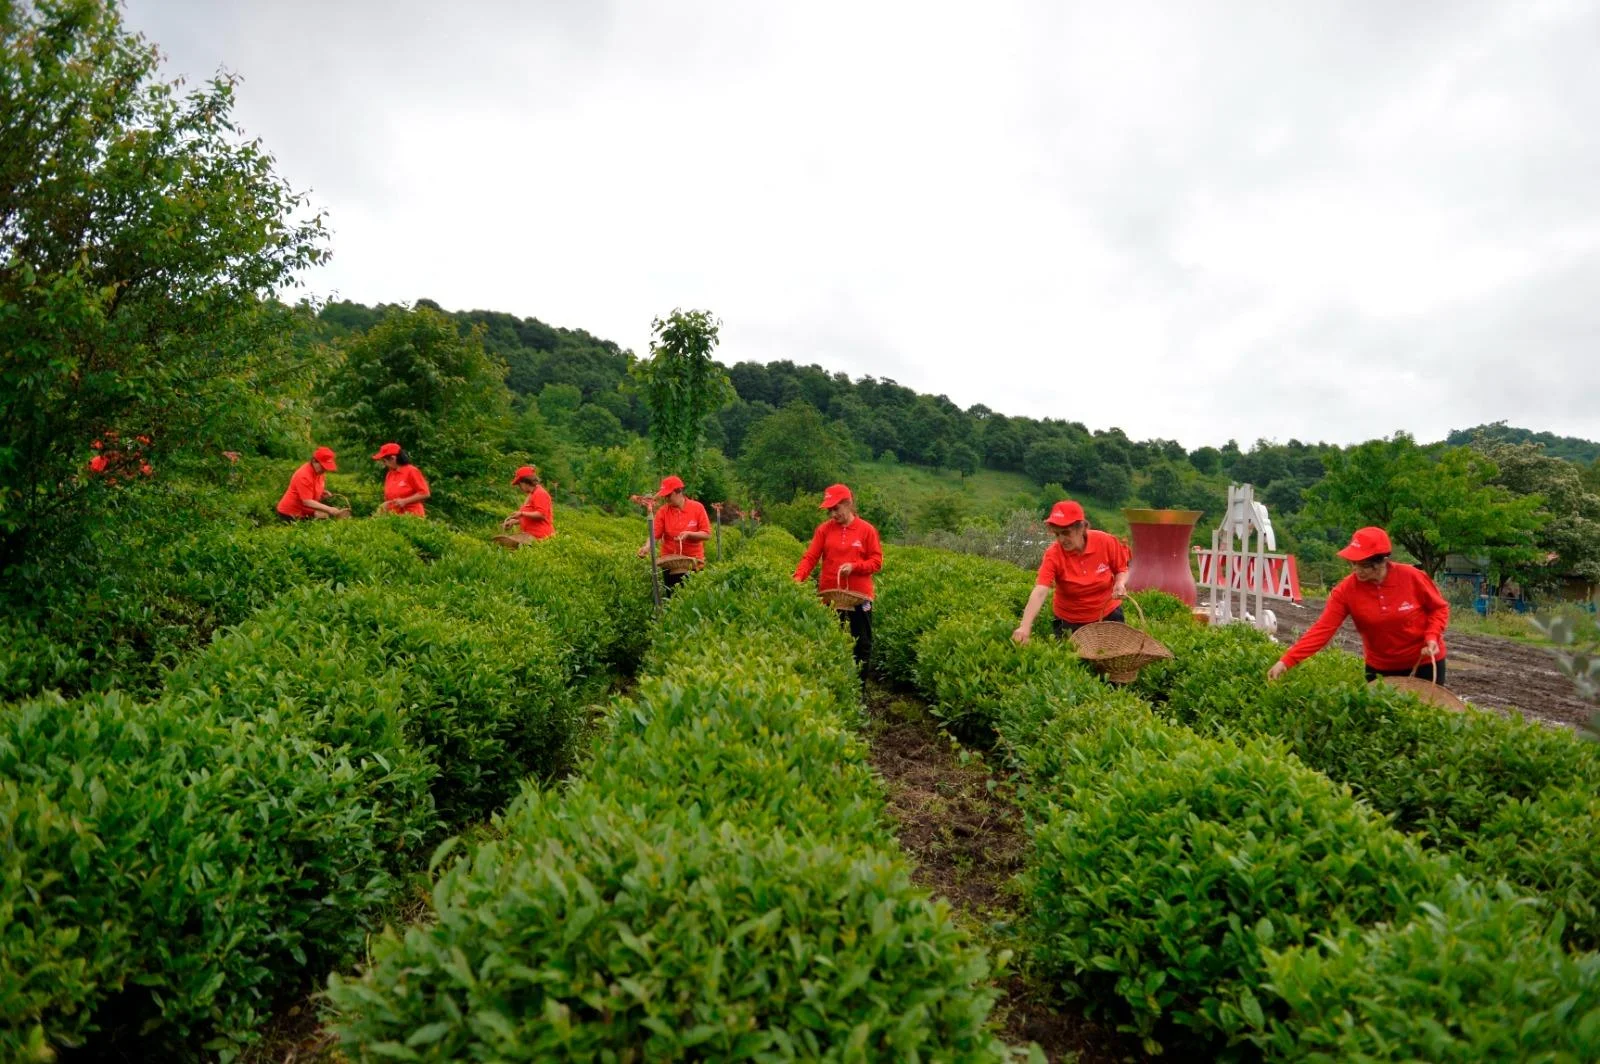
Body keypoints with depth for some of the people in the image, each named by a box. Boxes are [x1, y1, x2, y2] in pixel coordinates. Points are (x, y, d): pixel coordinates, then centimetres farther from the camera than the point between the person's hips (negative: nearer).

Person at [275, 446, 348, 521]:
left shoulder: (320, 471, 1)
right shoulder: (304, 476, -24)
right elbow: (307, 502, -28)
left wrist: (323, 493, 0)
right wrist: (329, 509, -34)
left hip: (306, 513, 8)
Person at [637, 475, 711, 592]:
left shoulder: (697, 508, -6)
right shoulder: (662, 511, -2)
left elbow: (707, 534, -6)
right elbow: (655, 534, -8)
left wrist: (688, 534, -21)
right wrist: (647, 547, -27)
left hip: (694, 561, -1)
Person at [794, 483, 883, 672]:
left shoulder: (867, 530, -3)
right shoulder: (824, 529, 2)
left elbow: (877, 561, -2)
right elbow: (810, 557, -4)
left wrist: (854, 566, -18)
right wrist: (799, 577, -21)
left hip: (859, 596, -1)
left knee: (862, 644, 8)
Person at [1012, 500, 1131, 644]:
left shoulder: (1106, 542, -18)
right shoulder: (1053, 555, -24)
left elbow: (1122, 570, -1)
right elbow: (1039, 592, -35)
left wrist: (1120, 583, -25)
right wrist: (1025, 627, -48)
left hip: (1108, 615, 2)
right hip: (1070, 622, -1)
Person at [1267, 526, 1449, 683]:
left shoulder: (1412, 578, -20)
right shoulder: (1346, 590, -19)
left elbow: (1439, 608, -1)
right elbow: (1323, 629, -25)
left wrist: (1432, 637, -20)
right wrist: (1286, 661, -36)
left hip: (1425, 663, -1)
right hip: (1381, 667, 1)